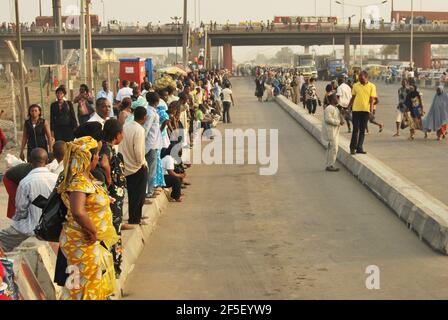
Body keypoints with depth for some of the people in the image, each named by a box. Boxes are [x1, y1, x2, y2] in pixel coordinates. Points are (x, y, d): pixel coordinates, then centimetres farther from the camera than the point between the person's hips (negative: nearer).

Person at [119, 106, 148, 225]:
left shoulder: (125, 127, 0)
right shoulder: (139, 130, -21)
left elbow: (120, 146, 3)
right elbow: (138, 150, -25)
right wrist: (142, 163, -9)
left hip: (126, 166, 7)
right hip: (138, 168, -7)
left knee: (132, 194, 20)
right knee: (139, 195, 7)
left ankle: (134, 217, 30)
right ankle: (134, 219, 11)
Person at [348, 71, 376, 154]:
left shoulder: (372, 86, 1)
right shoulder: (355, 85, 6)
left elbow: (372, 99, -3)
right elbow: (353, 97, 12)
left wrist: (371, 109, -13)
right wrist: (349, 107, 10)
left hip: (366, 110, 0)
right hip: (356, 109, 0)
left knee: (362, 130, 7)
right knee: (355, 129, -3)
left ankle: (360, 148, 13)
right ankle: (353, 147, 2)